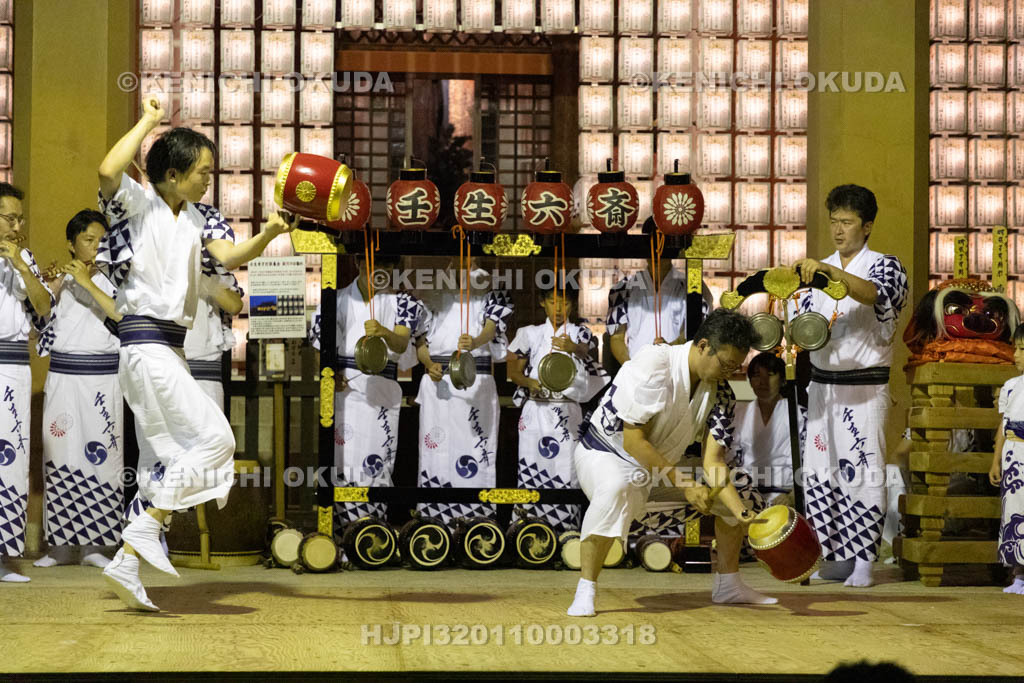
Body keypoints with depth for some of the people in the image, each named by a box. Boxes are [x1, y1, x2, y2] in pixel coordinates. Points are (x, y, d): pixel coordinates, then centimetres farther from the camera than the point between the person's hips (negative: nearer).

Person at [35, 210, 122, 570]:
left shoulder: (112, 279, 6)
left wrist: (87, 282, -15)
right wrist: (57, 283, -12)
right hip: (63, 375, 1)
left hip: (103, 376, -1)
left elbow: (121, 313, -12)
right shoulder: (59, 279, 9)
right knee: (60, 454, -2)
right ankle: (60, 544, 4)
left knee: (99, 454, -4)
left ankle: (93, 544, 1)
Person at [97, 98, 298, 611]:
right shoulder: (138, 205, -6)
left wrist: (268, 234, -20)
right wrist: (147, 121, -16)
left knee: (183, 461, 9)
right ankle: (148, 526, -10)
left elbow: (230, 256, -1)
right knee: (213, 437, -14)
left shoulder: (198, 219, 14)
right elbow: (108, 170, -27)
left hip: (167, 348, 9)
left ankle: (128, 560, 10)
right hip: (146, 342, -9)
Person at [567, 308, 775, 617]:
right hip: (605, 455, -7)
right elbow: (633, 442, -28)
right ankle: (585, 591, -34)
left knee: (737, 485, 3)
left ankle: (727, 584, 14)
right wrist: (685, 486, -29)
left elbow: (712, 460, -12)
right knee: (616, 489, -41)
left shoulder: (720, 392, -6)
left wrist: (743, 513, -27)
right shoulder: (653, 365, -27)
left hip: (663, 465, 7)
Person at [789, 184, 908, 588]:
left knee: (863, 471, -7)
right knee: (821, 472, 4)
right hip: (822, 383, 5)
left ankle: (864, 561, -1)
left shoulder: (884, 266, -3)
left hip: (865, 384, -5)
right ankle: (838, 557, 13)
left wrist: (828, 271, -39)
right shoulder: (817, 271, 14)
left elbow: (873, 293, -26)